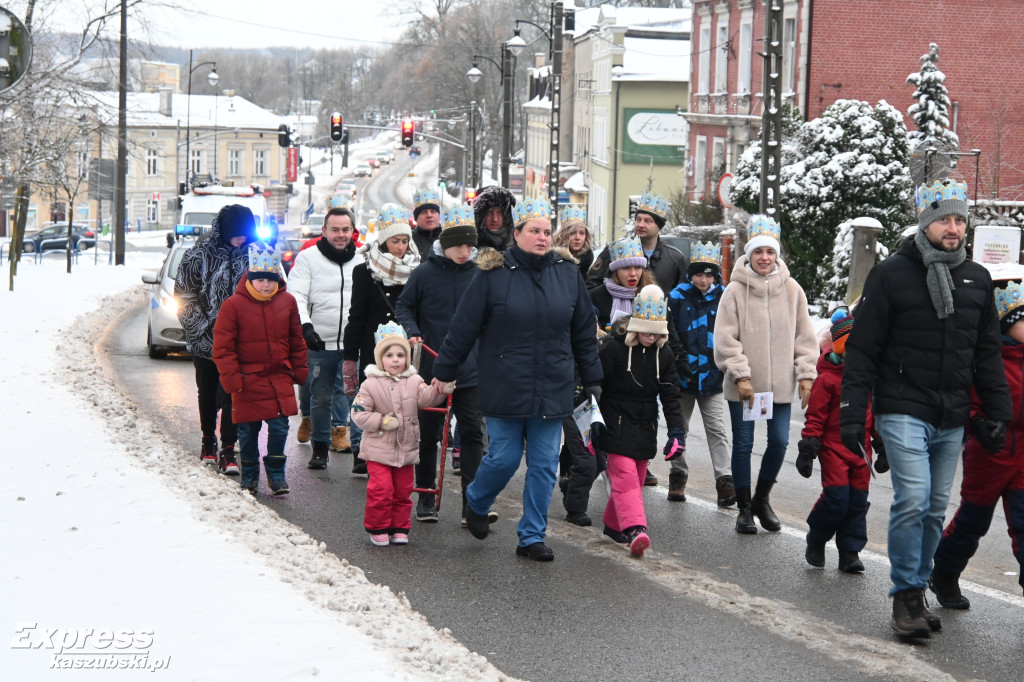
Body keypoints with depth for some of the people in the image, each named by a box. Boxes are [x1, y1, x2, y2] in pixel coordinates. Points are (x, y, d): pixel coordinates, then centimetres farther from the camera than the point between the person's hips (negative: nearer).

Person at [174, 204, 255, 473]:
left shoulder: (251, 255, 1)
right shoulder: (200, 254, -4)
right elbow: (185, 297, -1)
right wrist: (201, 330, -8)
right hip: (205, 340, 0)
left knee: (231, 393, -6)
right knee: (207, 393, 13)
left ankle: (228, 450, 0)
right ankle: (208, 441, 32)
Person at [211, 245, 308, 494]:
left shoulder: (287, 302, 3)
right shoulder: (233, 305, -9)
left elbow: (296, 340, 14)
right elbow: (223, 346, -7)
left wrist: (299, 369, 12)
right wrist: (231, 377, -11)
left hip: (280, 378, 2)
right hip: (248, 378, -2)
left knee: (279, 427, -1)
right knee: (248, 430, 5)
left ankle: (276, 474, 14)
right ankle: (249, 477, 21)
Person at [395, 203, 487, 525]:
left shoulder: (479, 274, 0)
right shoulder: (425, 273, -5)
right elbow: (404, 306, 5)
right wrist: (412, 331, -12)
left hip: (470, 372, 1)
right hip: (432, 368, -1)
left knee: (472, 433, -4)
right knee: (428, 435, 9)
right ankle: (425, 498, 21)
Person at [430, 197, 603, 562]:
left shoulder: (567, 273, 5)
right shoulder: (493, 274, -4)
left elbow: (584, 331, 13)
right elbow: (463, 327, 0)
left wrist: (593, 379, 13)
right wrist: (443, 373, 3)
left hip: (553, 390, 3)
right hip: (505, 388, -3)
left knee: (544, 464, 4)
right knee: (504, 458, -1)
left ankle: (532, 537, 14)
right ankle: (475, 502, 31)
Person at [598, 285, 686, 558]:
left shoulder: (664, 355, 2)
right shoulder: (613, 348, -13)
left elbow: (670, 395, 4)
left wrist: (676, 431, -4)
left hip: (645, 427, 6)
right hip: (616, 423, -5)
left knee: (637, 476, 10)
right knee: (625, 474, -17)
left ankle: (614, 524, 27)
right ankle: (635, 529, -27)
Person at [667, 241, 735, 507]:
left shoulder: (724, 298, -1)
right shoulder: (677, 297, -4)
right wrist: (676, 360, -9)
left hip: (712, 377, 0)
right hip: (682, 375, 1)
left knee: (717, 430, -3)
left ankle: (725, 481, -6)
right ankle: (678, 476, 24)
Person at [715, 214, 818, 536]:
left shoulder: (791, 289, 3)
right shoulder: (735, 290, -5)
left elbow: (804, 336, 7)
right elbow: (725, 338, -7)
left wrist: (806, 374, 0)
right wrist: (740, 376, -14)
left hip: (781, 383, 2)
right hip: (742, 385, -2)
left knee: (779, 442, 3)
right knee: (743, 444, 4)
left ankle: (761, 499, 26)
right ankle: (745, 509, 16)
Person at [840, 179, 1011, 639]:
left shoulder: (977, 280, 11)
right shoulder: (892, 274, -4)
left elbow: (988, 354, 17)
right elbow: (863, 348, -4)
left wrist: (997, 413, 12)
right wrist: (852, 413, -8)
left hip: (952, 419, 5)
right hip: (903, 410, -5)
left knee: (935, 508, 9)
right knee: (913, 500, -14)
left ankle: (916, 590, 20)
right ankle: (906, 598, -4)